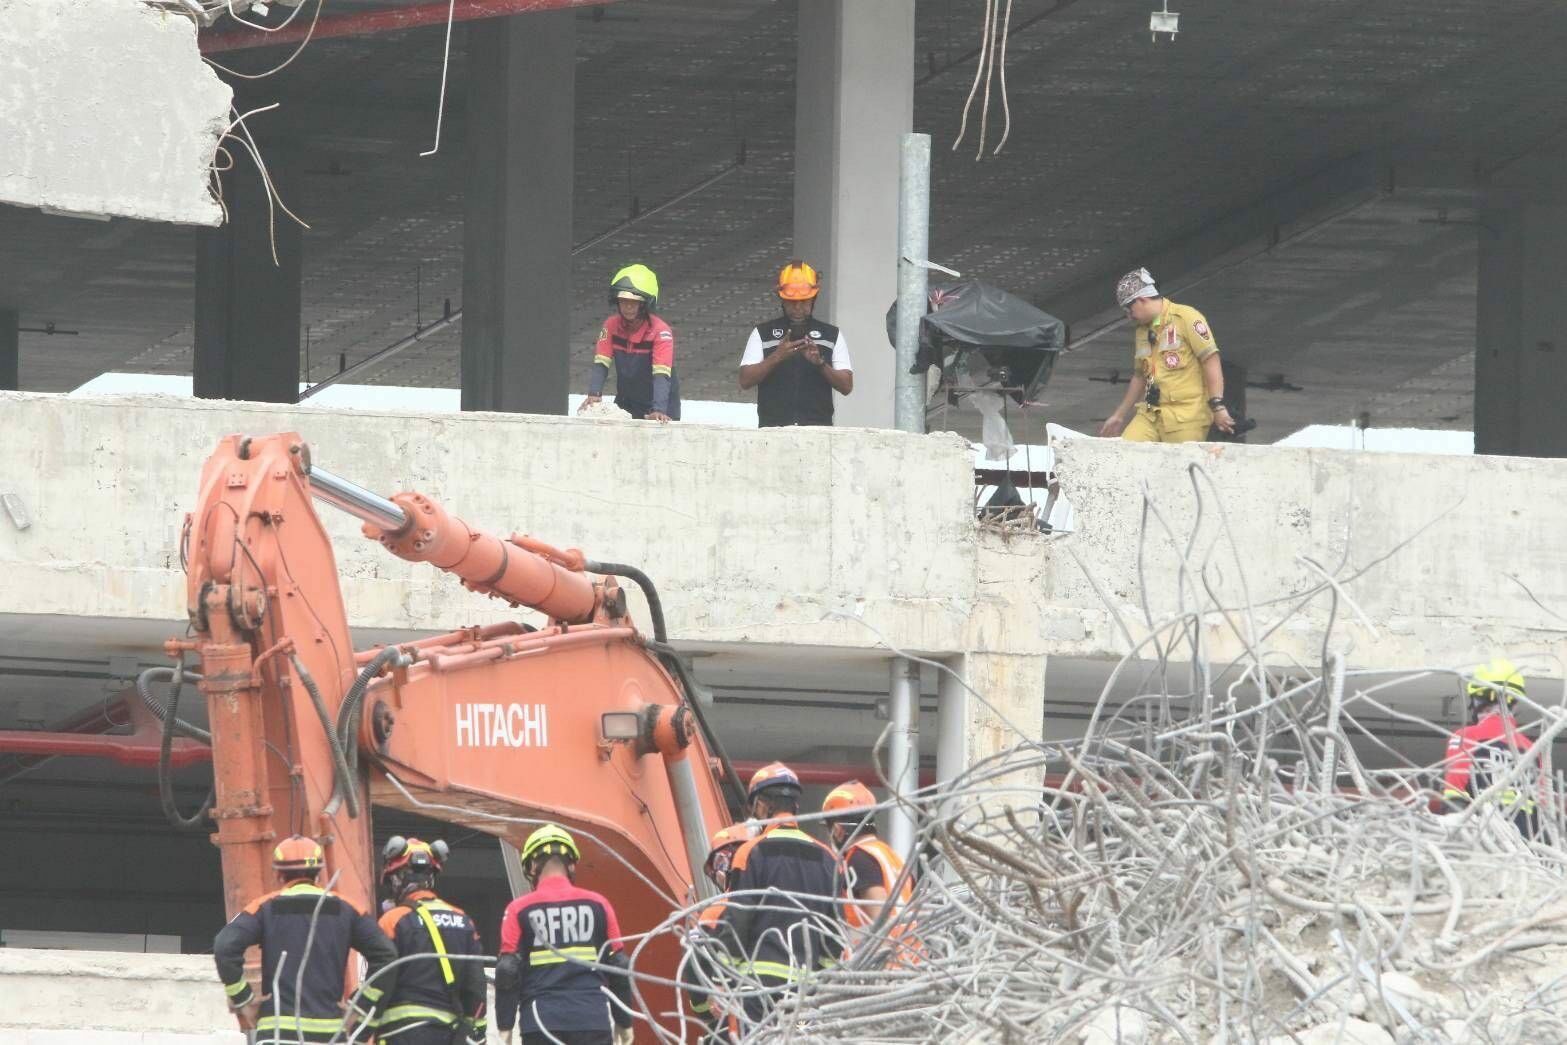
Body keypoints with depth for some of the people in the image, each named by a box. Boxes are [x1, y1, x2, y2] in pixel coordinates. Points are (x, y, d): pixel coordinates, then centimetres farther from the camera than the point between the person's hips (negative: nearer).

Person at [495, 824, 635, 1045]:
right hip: (593, 1022, 1)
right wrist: (624, 1021, 18)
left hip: (542, 1020, -1)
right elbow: (618, 967, 9)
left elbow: (508, 970, -2)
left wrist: (505, 1026, 3)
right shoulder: (597, 905, 6)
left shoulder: (520, 910, 1)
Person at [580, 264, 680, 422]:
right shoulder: (611, 326, -6)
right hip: (626, 403, 4)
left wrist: (659, 410, -42)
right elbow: (601, 364, -12)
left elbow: (662, 375, -29)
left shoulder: (660, 331, -20)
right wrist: (594, 394, -30)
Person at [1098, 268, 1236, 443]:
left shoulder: (1186, 318, -5)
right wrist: (1119, 416, 30)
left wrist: (1217, 407, -17)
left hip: (1187, 415, -6)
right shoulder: (1141, 332, 19)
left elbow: (1211, 361, -10)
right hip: (1150, 415, 6)